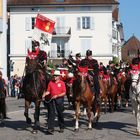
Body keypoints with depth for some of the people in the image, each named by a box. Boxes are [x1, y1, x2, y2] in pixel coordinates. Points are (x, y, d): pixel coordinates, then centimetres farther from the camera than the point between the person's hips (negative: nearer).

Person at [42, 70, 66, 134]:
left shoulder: (62, 83, -2)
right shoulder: (50, 82, 6)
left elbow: (64, 93, -6)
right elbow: (48, 91, 8)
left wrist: (57, 95, -17)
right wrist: (45, 94, -12)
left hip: (59, 99, -2)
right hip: (51, 100, 2)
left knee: (60, 114, 10)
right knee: (51, 113, -5)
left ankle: (62, 127, 25)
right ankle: (50, 129, -7)